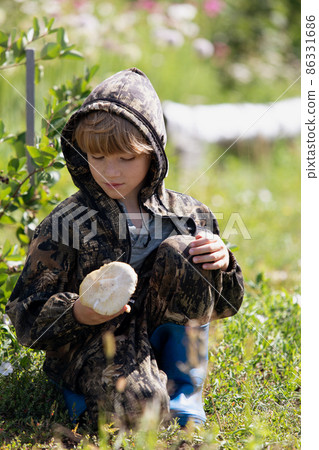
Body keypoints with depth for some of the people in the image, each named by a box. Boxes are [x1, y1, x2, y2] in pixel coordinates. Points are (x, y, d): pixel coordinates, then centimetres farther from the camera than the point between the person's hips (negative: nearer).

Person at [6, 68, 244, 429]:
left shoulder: (186, 214, 6)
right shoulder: (66, 223, -2)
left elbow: (223, 305, 12)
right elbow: (26, 316, -4)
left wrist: (221, 264, -11)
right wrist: (78, 313, -24)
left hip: (167, 342, 4)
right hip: (94, 344, -4)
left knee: (181, 251, -20)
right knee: (137, 406, -37)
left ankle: (183, 390, -9)